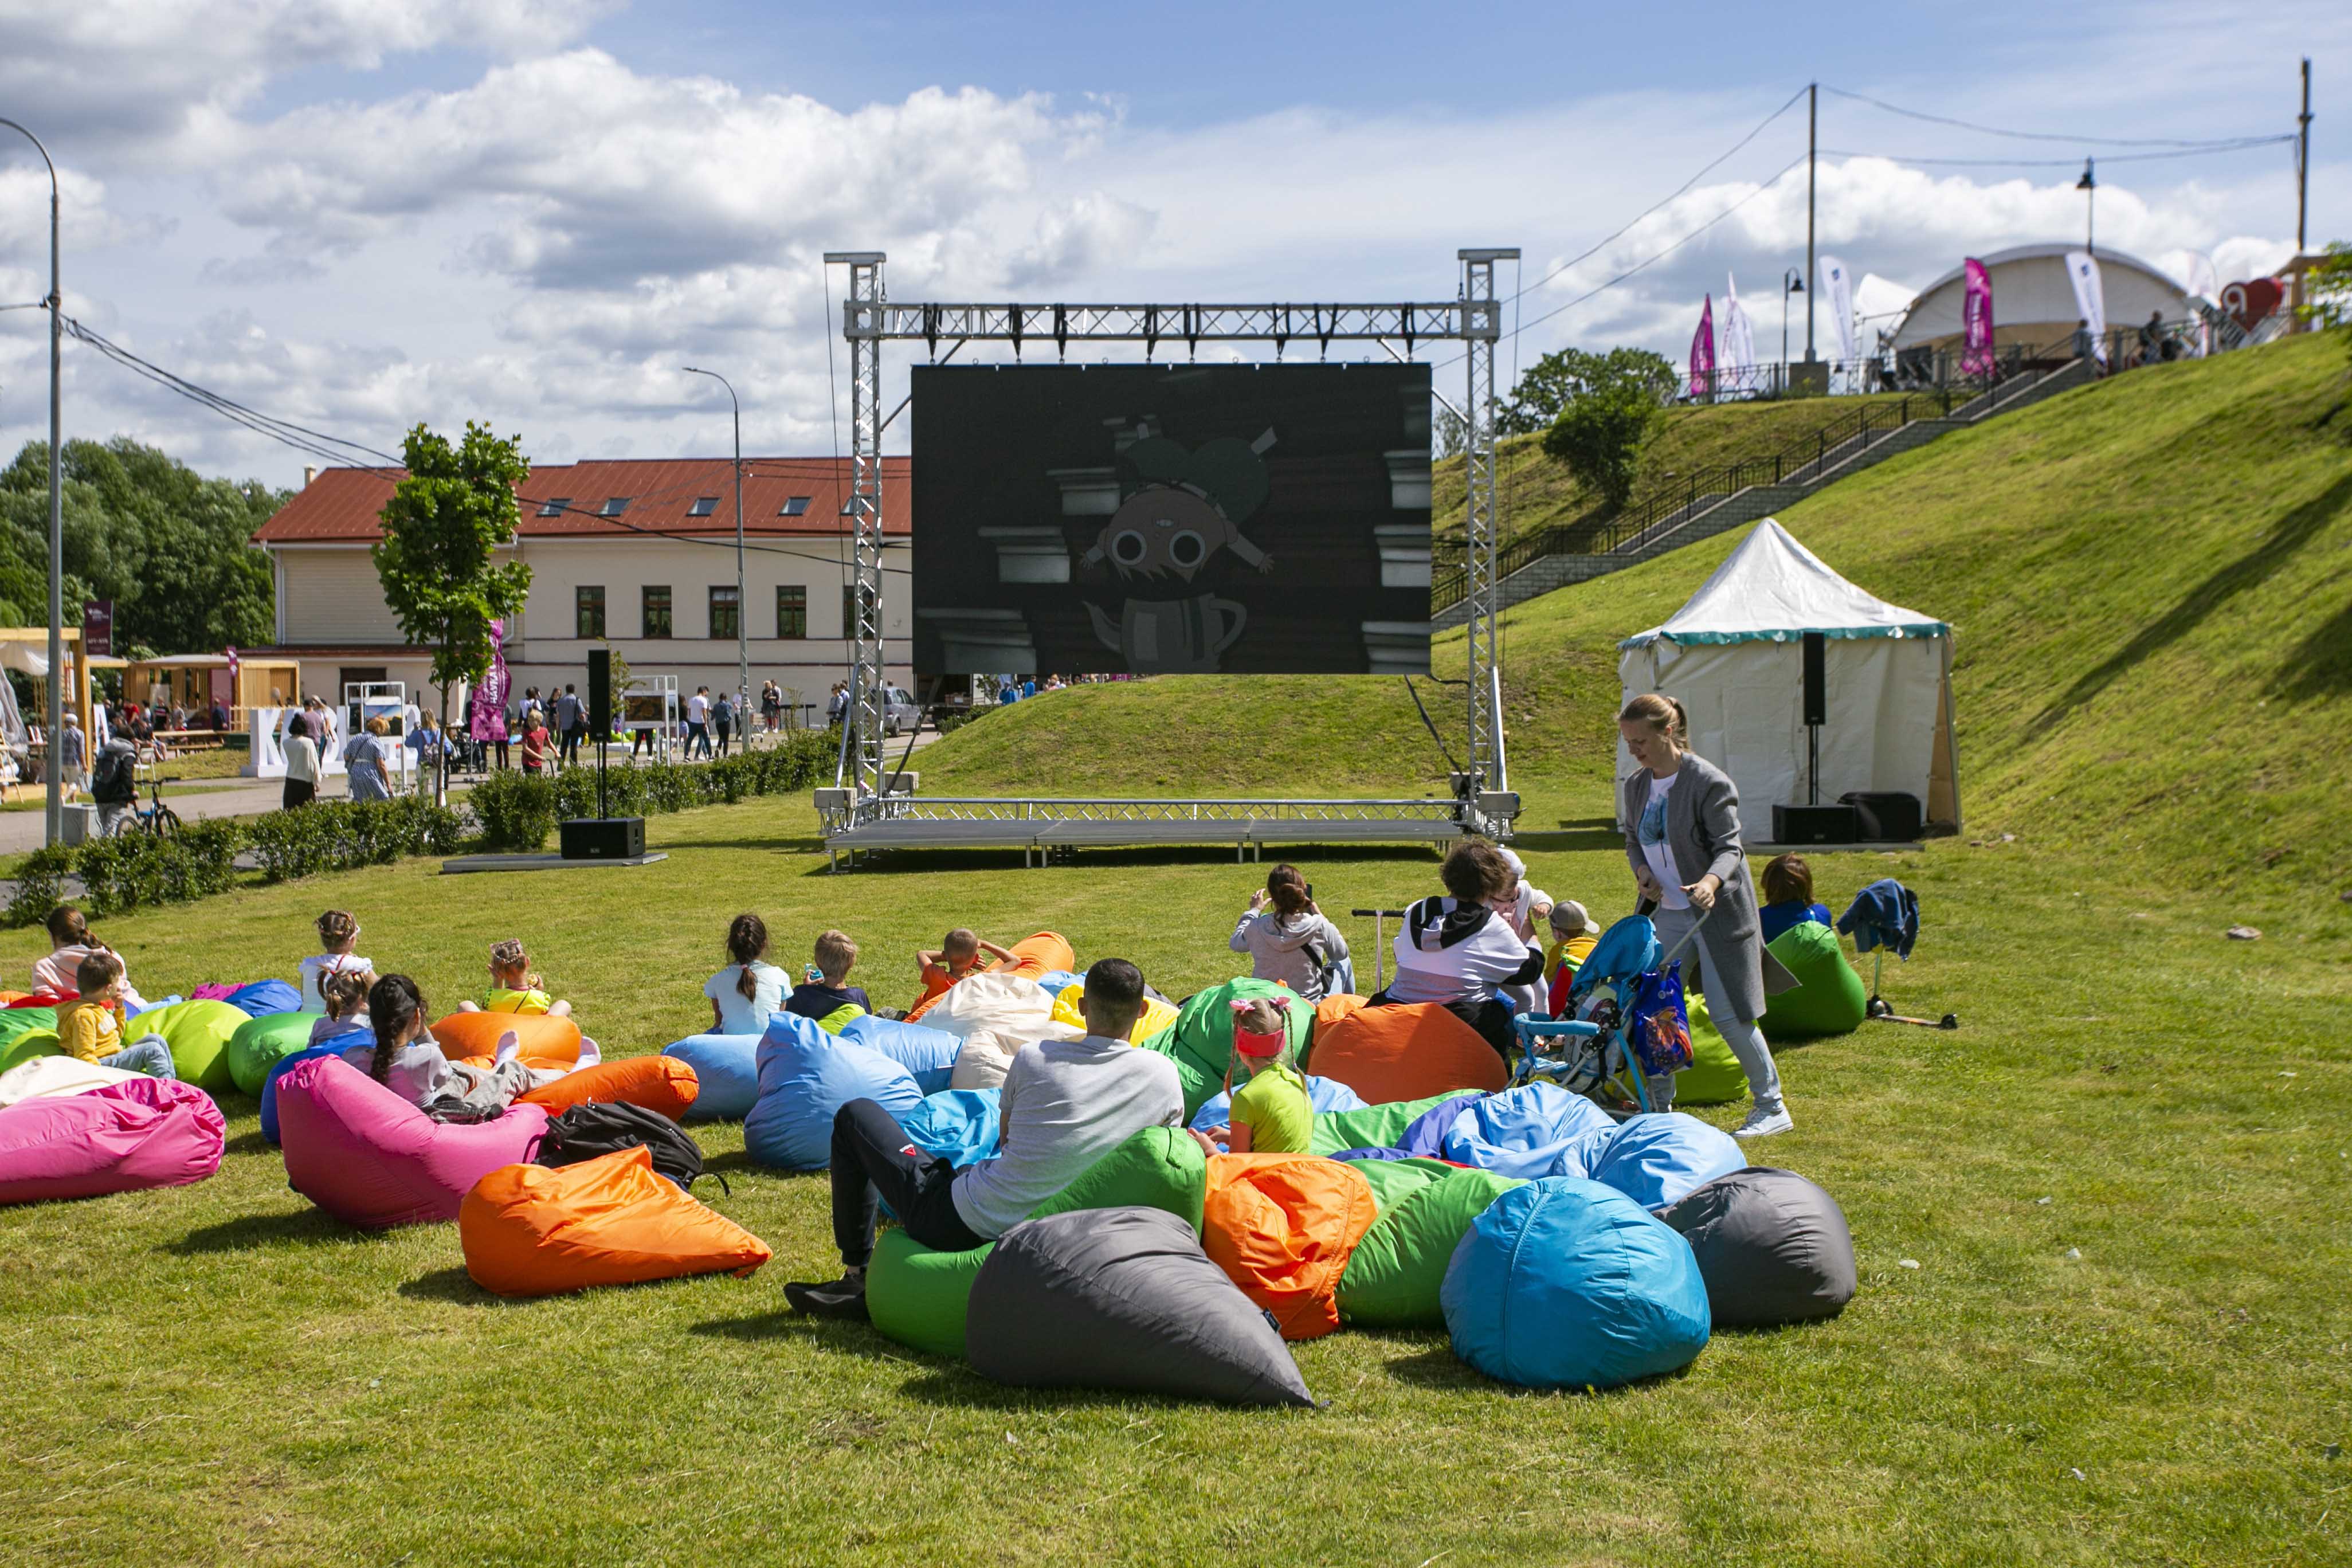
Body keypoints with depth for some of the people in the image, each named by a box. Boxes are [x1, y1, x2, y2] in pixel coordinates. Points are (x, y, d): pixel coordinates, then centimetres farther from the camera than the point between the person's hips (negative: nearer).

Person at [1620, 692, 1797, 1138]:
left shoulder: (1709, 782, -16)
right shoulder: (1637, 786, 5)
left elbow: (1729, 847, -18)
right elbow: (1633, 841, 16)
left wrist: (1711, 881, -38)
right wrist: (1641, 871, -6)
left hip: (1718, 910, -7)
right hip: (1669, 912, 7)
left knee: (1728, 1013, -6)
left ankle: (1772, 1108, 9)